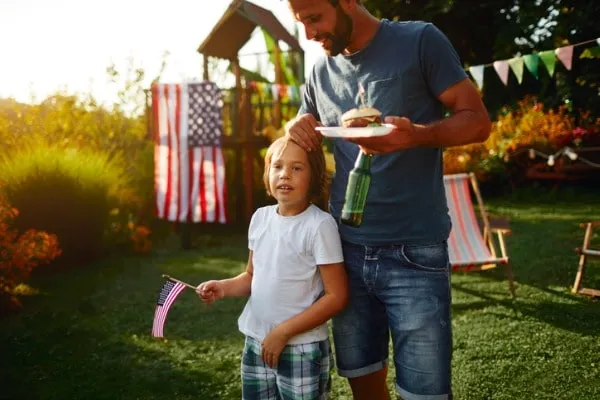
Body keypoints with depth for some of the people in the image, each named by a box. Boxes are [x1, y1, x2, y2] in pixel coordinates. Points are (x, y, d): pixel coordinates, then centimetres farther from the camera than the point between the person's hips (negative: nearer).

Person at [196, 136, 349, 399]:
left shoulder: (320, 224, -16)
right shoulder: (260, 217, 2)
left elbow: (336, 297, -16)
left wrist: (283, 331, -17)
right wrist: (224, 288, -5)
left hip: (302, 349, -5)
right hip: (256, 344, 6)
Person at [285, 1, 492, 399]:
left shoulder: (420, 40, -5)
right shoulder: (321, 70, 11)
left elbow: (477, 120, -5)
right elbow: (307, 142, 22)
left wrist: (417, 135, -25)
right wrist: (298, 130, -3)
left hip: (414, 254, -4)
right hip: (346, 251, 5)